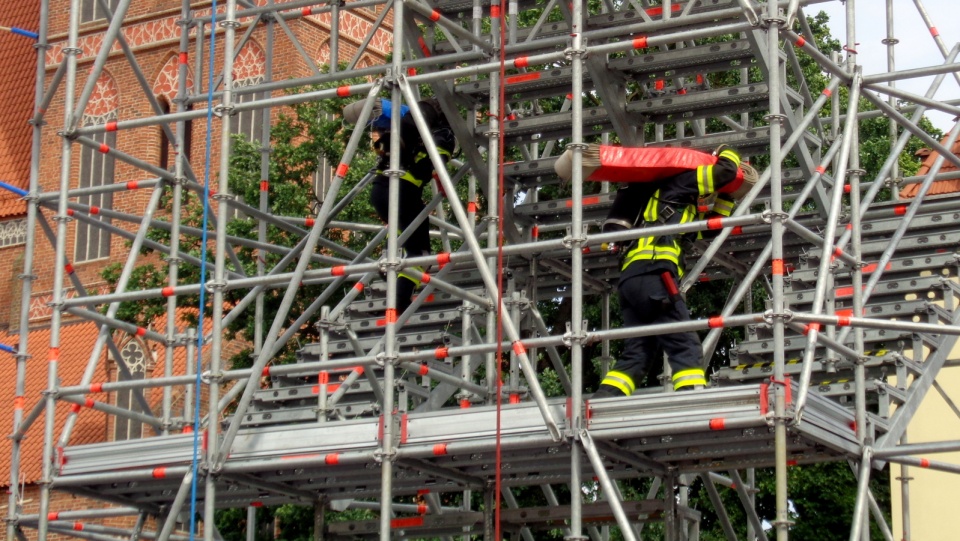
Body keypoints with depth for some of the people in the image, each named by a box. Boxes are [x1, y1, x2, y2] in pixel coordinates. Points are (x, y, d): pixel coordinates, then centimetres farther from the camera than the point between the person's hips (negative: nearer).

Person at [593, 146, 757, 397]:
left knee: (639, 352, 4)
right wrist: (728, 154, 22)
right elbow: (726, 172, 2)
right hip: (653, 274, -9)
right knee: (685, 347, -14)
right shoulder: (678, 185, 10)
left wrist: (727, 195, 39)